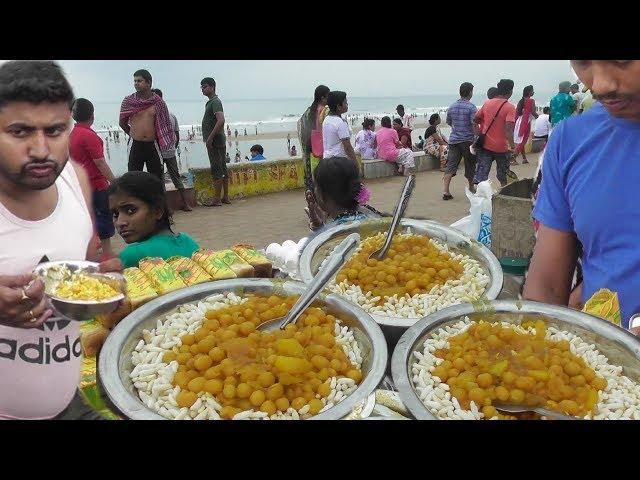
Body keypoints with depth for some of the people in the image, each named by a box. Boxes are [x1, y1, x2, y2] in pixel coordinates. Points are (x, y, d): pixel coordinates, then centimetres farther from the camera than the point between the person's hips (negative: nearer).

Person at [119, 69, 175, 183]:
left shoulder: (158, 102, 0)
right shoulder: (128, 101, 1)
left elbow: (165, 125, 9)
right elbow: (122, 123, 13)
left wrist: (155, 137, 7)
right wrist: (134, 135, 15)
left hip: (153, 146, 0)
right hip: (136, 146, 0)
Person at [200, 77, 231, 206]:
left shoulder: (215, 102, -12)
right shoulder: (210, 102, 19)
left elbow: (221, 121, -25)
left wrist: (210, 138, -25)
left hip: (215, 141, -10)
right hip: (217, 141, 10)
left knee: (216, 170, -7)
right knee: (223, 169, 11)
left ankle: (216, 199, -3)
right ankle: (225, 197, 17)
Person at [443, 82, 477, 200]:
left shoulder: (452, 107, 6)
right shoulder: (471, 107, -11)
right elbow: (474, 124, -18)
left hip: (454, 139, 4)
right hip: (468, 140, -4)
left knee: (451, 165, 0)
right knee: (470, 164, 13)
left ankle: (445, 190, -12)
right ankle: (471, 188, 29)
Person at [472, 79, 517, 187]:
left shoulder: (487, 103, 3)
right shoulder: (510, 107, -12)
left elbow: (475, 120, 10)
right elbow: (508, 128, -24)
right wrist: (512, 145, -21)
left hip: (485, 145, 3)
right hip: (501, 147, -3)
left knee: (481, 174, 0)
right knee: (503, 175, 17)